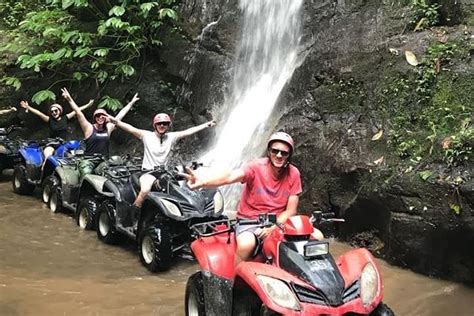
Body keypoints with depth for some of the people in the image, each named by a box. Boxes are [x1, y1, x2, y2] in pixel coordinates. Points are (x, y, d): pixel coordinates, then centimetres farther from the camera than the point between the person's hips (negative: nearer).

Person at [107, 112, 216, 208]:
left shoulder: (171, 137, 7)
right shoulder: (147, 135, -2)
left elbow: (188, 132, 5)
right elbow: (130, 129, -14)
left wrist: (206, 125, 1)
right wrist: (116, 121, -28)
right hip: (148, 172, -4)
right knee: (145, 190, -33)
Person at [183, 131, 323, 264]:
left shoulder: (293, 174, -4)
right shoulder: (256, 167, -14)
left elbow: (290, 211, -4)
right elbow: (230, 176, -34)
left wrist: (272, 228, -21)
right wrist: (203, 182, -54)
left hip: (279, 221, 4)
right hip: (249, 221, -3)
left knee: (317, 236, -14)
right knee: (246, 244, -36)